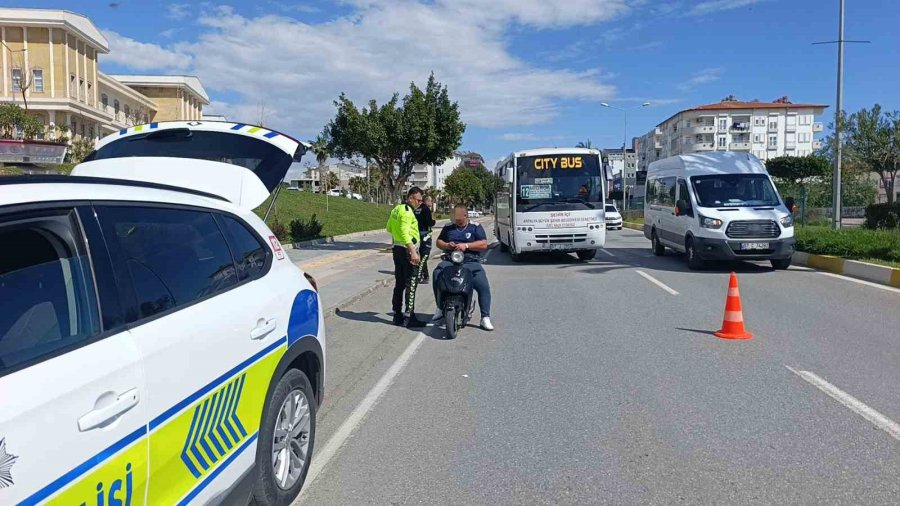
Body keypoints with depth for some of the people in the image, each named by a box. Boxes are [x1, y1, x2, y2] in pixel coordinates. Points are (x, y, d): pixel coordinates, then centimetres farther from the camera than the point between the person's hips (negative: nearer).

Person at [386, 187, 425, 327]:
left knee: (399, 284, 13)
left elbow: (389, 228, 23)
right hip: (407, 250, -10)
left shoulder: (396, 209, 13)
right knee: (411, 284, -5)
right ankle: (409, 317, -3)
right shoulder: (407, 212, -16)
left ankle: (397, 315, 19)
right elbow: (405, 233, -26)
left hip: (397, 249, 10)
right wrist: (413, 252, -31)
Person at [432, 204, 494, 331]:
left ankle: (485, 317, -13)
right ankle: (440, 308, -11)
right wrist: (446, 245, 1)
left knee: (483, 286, -24)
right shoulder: (448, 228, 18)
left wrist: (466, 245, -13)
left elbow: (484, 244, -2)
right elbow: (438, 242, 24)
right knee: (437, 274, -27)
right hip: (450, 261, 2)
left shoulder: (476, 227, 8)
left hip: (471, 262, -2)